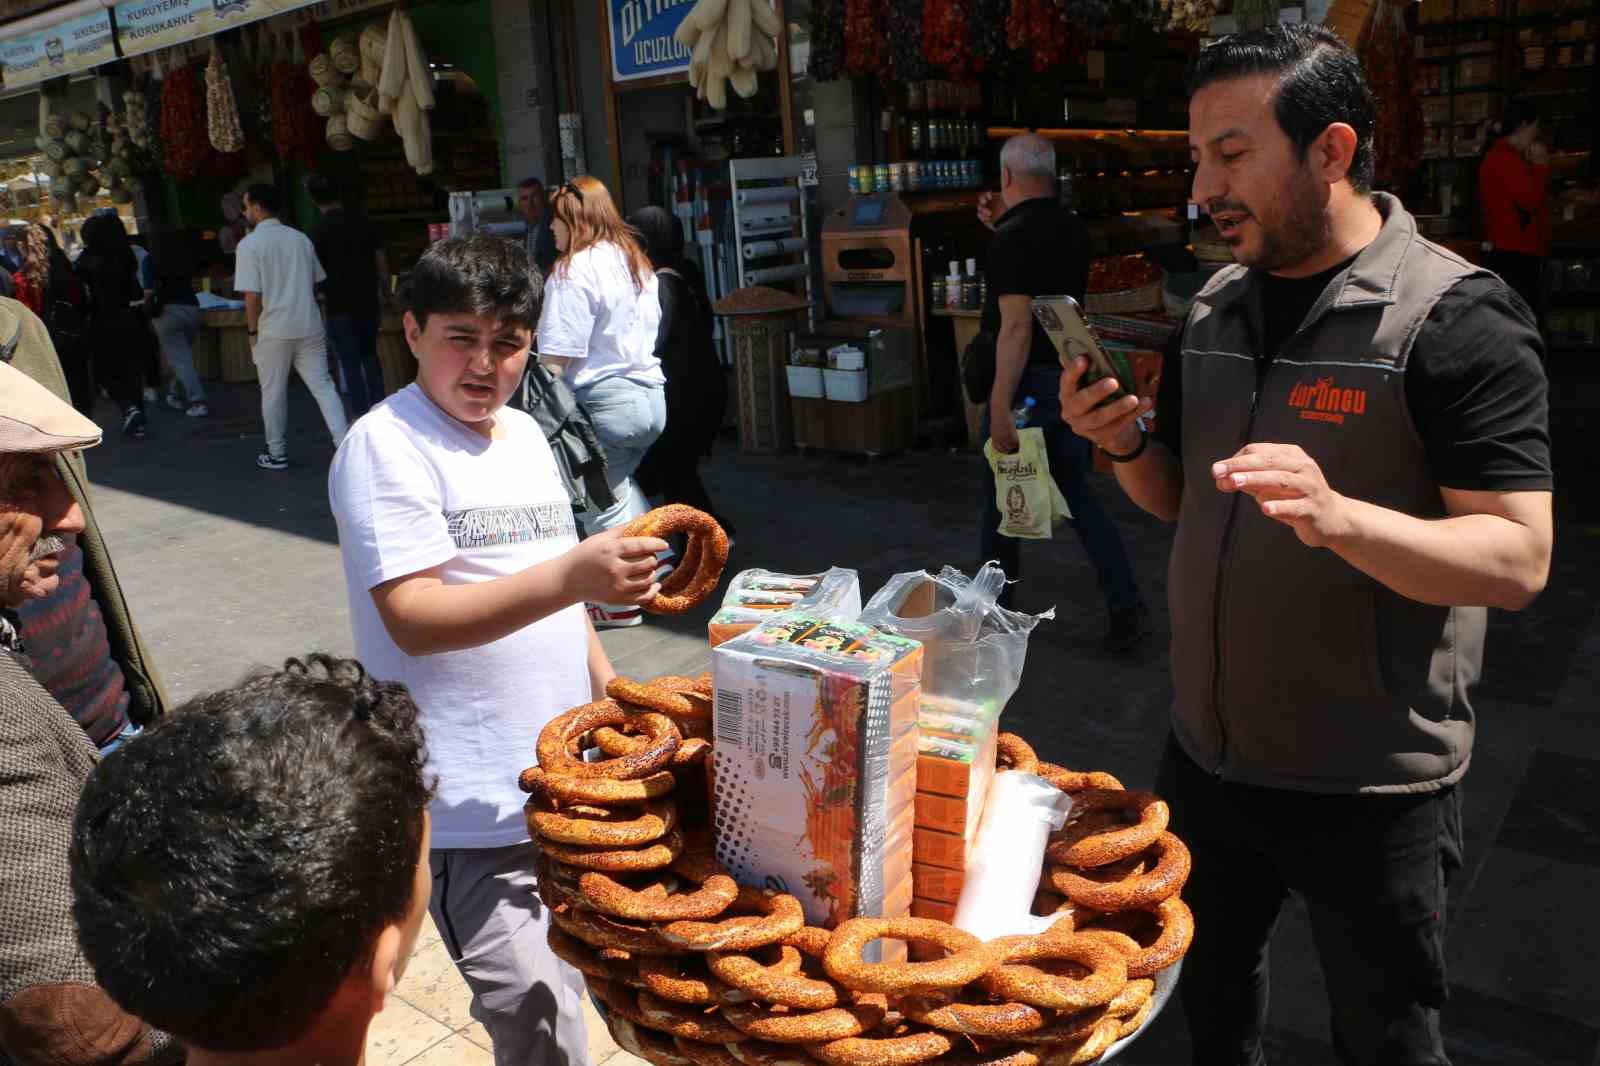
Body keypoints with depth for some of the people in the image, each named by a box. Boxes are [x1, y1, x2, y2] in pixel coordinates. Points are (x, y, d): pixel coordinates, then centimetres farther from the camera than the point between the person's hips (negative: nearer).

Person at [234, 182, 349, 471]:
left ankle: (277, 454, 19)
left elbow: (252, 295, -13)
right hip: (309, 326, 4)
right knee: (323, 385, 4)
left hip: (273, 331, -4)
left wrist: (252, 331, -2)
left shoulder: (249, 245, -9)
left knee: (273, 394, 9)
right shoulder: (301, 239, 7)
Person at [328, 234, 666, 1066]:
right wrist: (571, 575, -32)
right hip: (475, 804, -7)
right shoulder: (385, 445, -12)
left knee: (561, 993, 19)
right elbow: (413, 618, -22)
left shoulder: (525, 435, 11)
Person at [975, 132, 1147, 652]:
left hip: (1029, 380, -7)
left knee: (1000, 498, 10)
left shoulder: (1012, 239, -17)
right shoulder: (1074, 229, 7)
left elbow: (1017, 326, -24)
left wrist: (1001, 407, -25)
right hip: (1072, 375, 7)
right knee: (1077, 493, 13)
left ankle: (996, 604, 25)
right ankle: (1126, 606, 7)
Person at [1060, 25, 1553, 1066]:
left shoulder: (1454, 318, -17)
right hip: (1207, 755, 6)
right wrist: (1126, 441, -10)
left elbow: (1518, 559, -21)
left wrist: (1336, 516, -38)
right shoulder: (1217, 306, 3)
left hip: (1369, 789, -5)